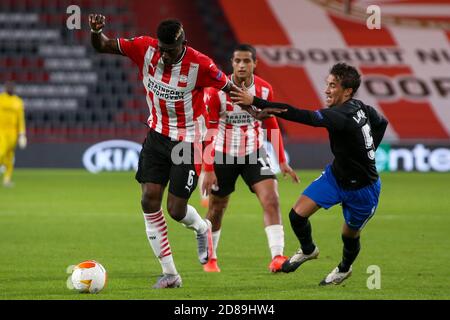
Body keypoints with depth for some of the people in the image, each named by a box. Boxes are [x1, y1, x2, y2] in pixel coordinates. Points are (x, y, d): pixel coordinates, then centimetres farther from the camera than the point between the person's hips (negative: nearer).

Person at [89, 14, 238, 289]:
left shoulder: (200, 65, -22)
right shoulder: (145, 48, -12)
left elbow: (229, 88, -7)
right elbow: (103, 47, -4)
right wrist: (96, 31, -24)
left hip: (188, 141, -4)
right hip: (157, 134, 4)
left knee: (176, 210, -4)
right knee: (150, 201, -7)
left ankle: (202, 228, 36)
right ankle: (170, 273, 2)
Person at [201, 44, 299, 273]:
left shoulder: (265, 90, -6)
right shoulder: (217, 91, -15)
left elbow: (271, 125, 8)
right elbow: (208, 132, -10)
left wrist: (282, 161, 7)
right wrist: (208, 170, -13)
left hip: (254, 153, 2)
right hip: (224, 155, -2)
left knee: (271, 199, -18)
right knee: (216, 209, 10)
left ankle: (277, 256, -22)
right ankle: (210, 259, 32)